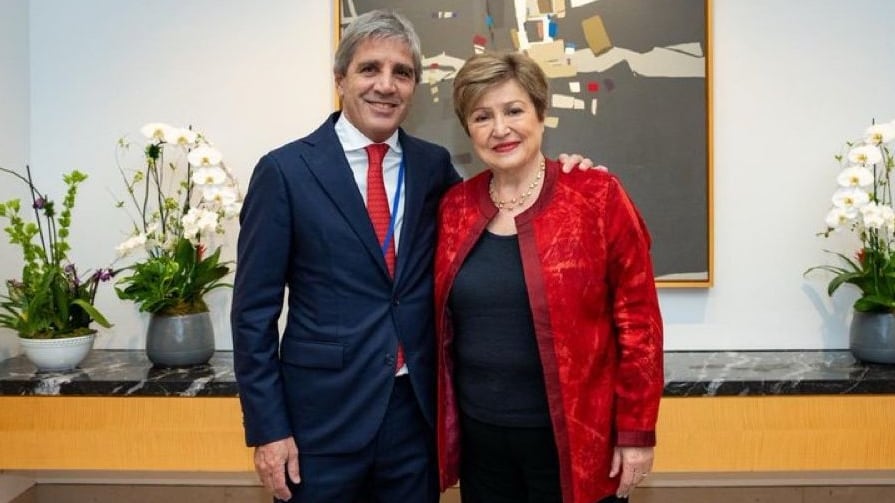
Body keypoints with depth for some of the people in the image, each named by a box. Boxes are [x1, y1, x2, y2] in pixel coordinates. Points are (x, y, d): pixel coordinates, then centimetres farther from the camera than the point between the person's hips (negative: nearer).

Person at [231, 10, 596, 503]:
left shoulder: (434, 165, 5)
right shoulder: (285, 170, -6)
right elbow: (254, 310, -5)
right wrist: (267, 428, -8)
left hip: (417, 411, 3)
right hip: (323, 415, -3)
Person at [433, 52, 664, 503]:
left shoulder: (597, 195, -10)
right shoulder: (454, 207, 2)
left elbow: (639, 321, -8)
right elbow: (443, 325, 10)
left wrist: (636, 432, -9)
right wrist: (443, 427, 9)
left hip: (573, 439, -3)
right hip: (480, 437, 4)